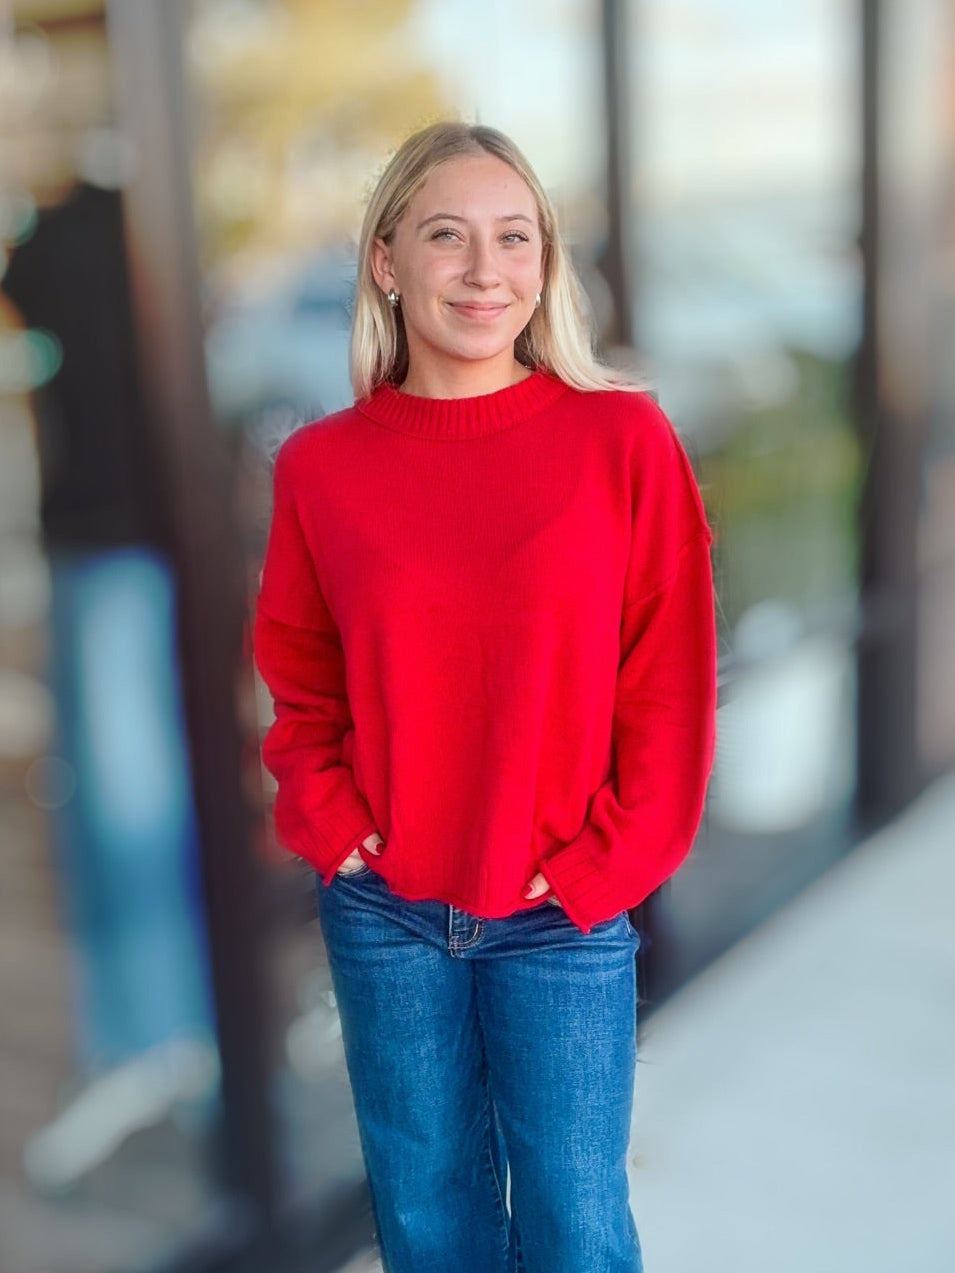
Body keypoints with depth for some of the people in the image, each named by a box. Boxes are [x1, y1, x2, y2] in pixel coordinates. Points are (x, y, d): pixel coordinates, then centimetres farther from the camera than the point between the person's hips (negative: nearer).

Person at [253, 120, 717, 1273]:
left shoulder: (622, 439, -9)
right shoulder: (320, 464, -3)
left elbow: (670, 689, -6)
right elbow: (298, 683, 8)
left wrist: (595, 872, -9)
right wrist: (335, 833, -3)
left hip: (564, 918, -1)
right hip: (382, 918, 2)